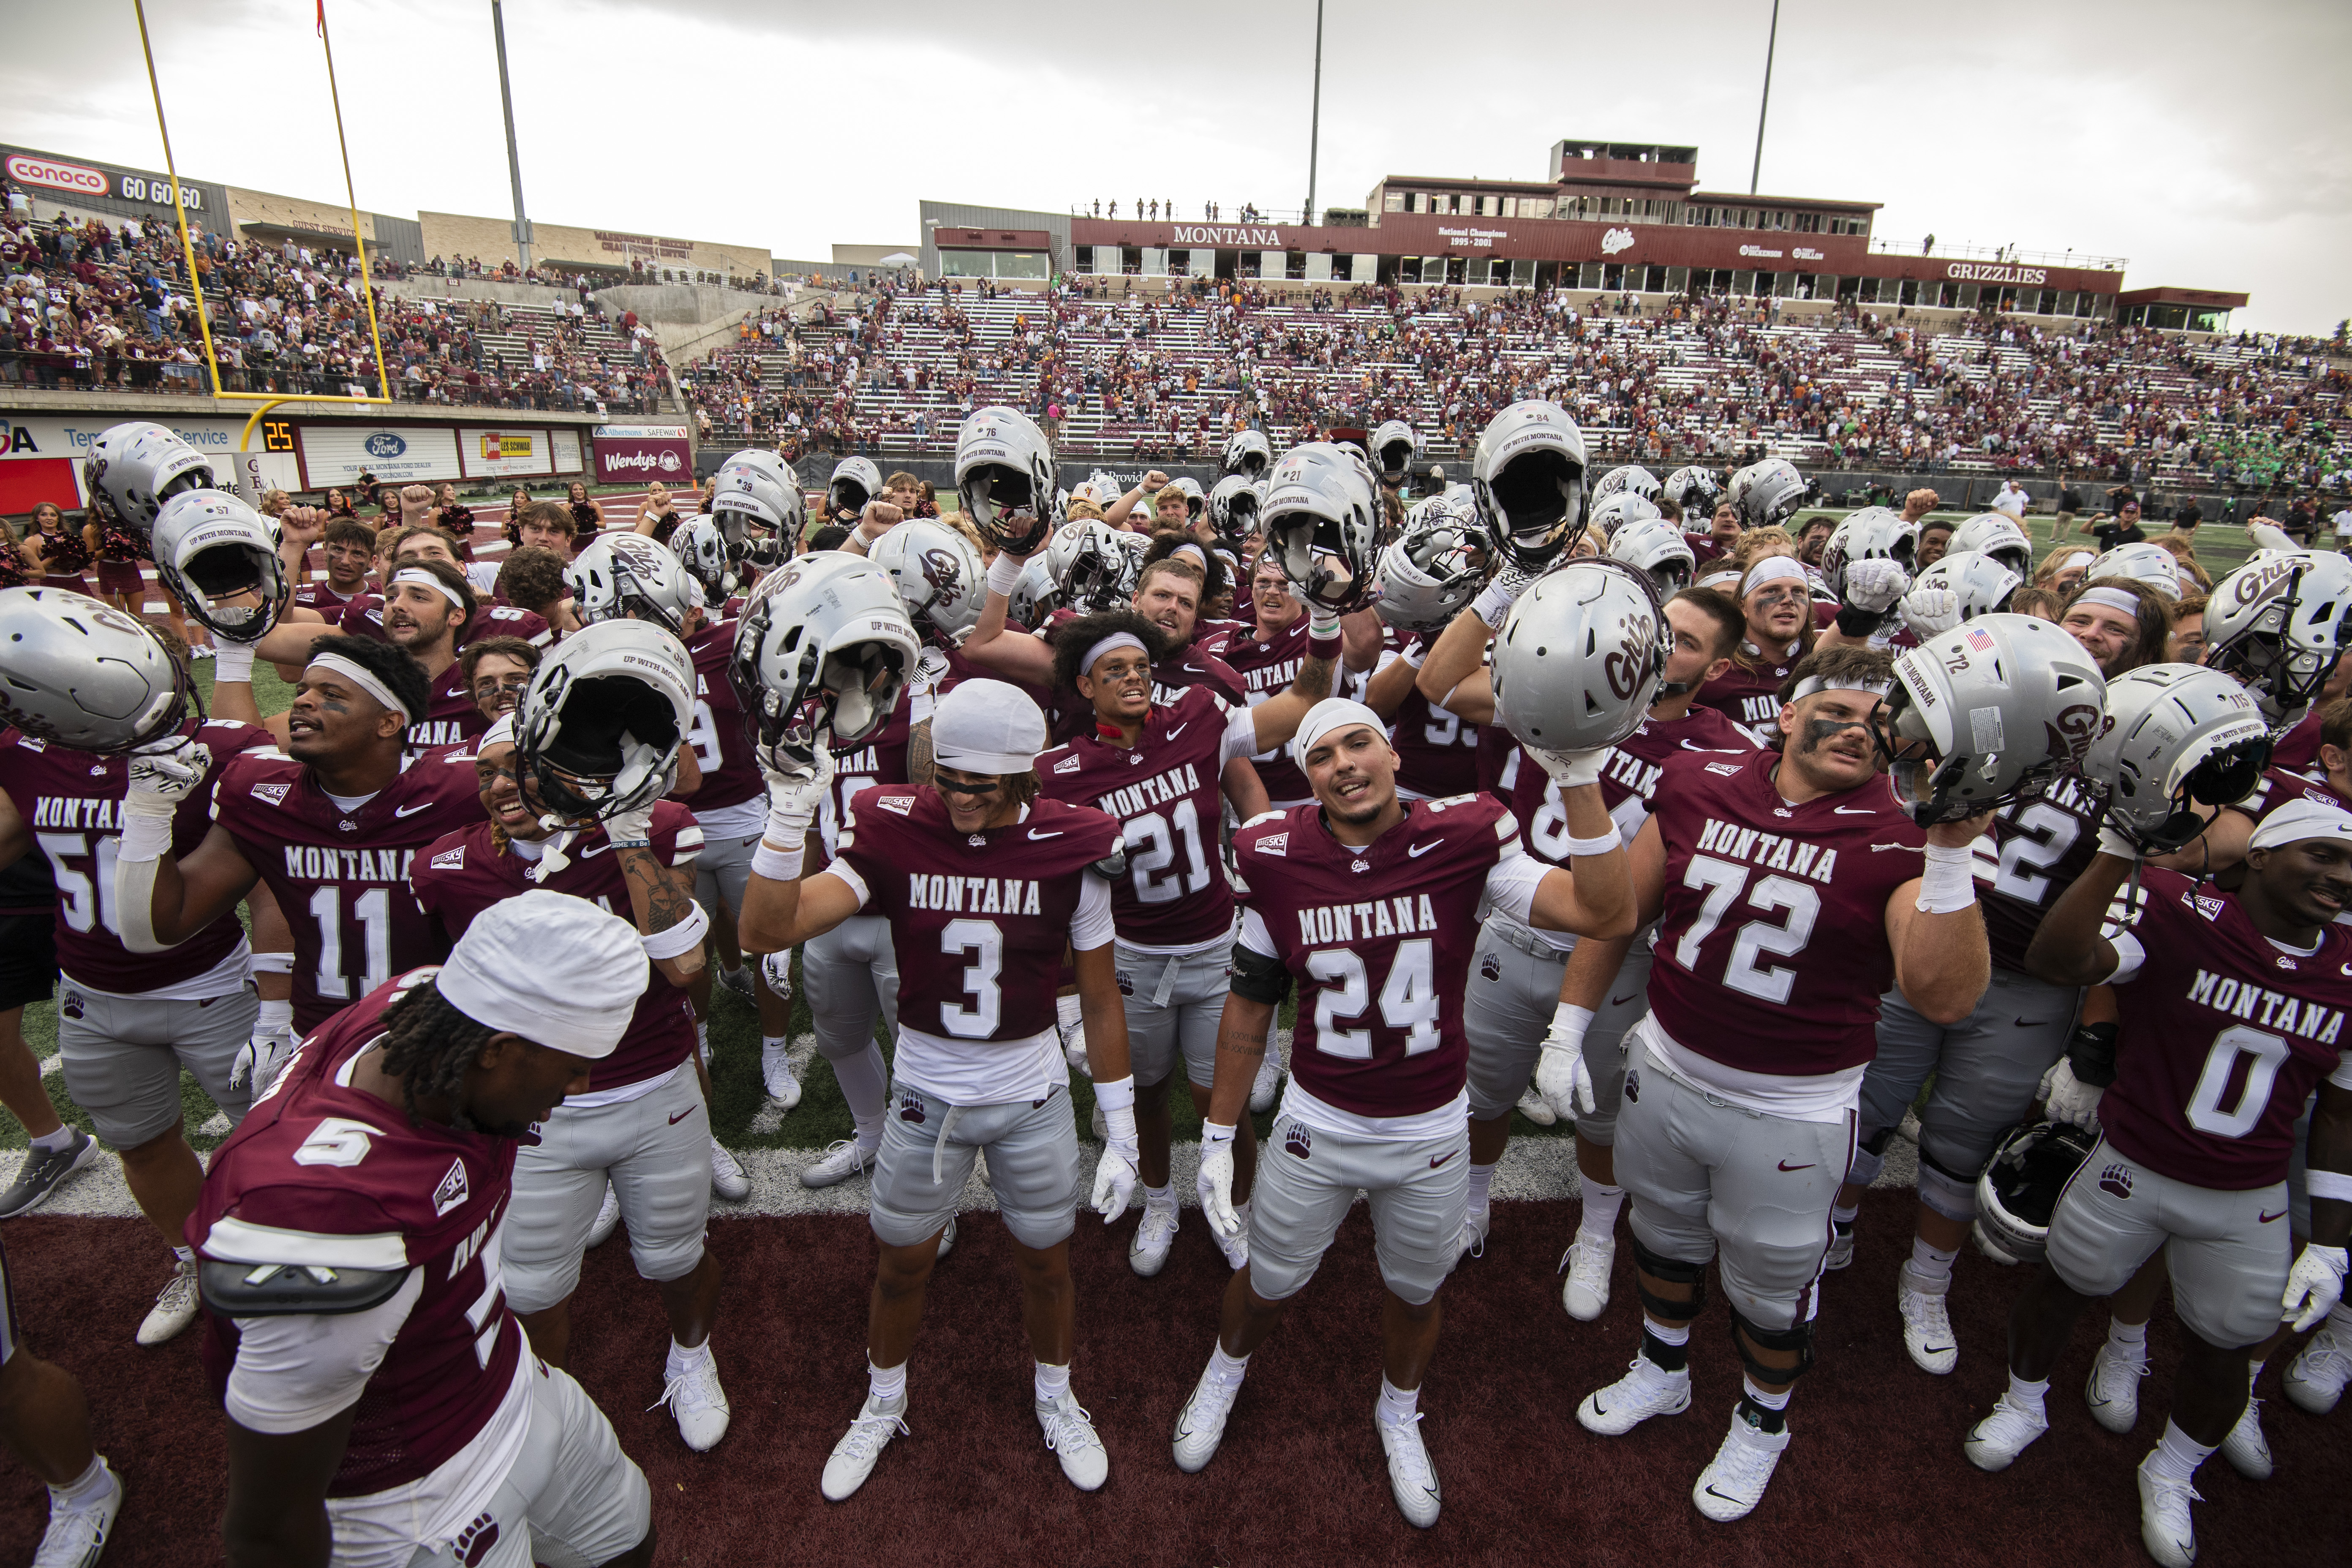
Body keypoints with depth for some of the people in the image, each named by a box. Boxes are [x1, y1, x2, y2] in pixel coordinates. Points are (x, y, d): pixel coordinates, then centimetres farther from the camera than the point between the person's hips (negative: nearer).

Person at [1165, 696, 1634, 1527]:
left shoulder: (1460, 843, -16)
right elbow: (1246, 1013, -2)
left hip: (1431, 1136, 0)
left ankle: (1399, 1413, 57)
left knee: (1414, 1293, 23)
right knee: (1267, 1285, 20)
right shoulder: (1278, 864, -13)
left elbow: (1608, 916, -23)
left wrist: (1580, 782, -32)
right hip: (1316, 1128, 0)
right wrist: (1217, 1137, 2)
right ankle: (1224, 1373, 56)